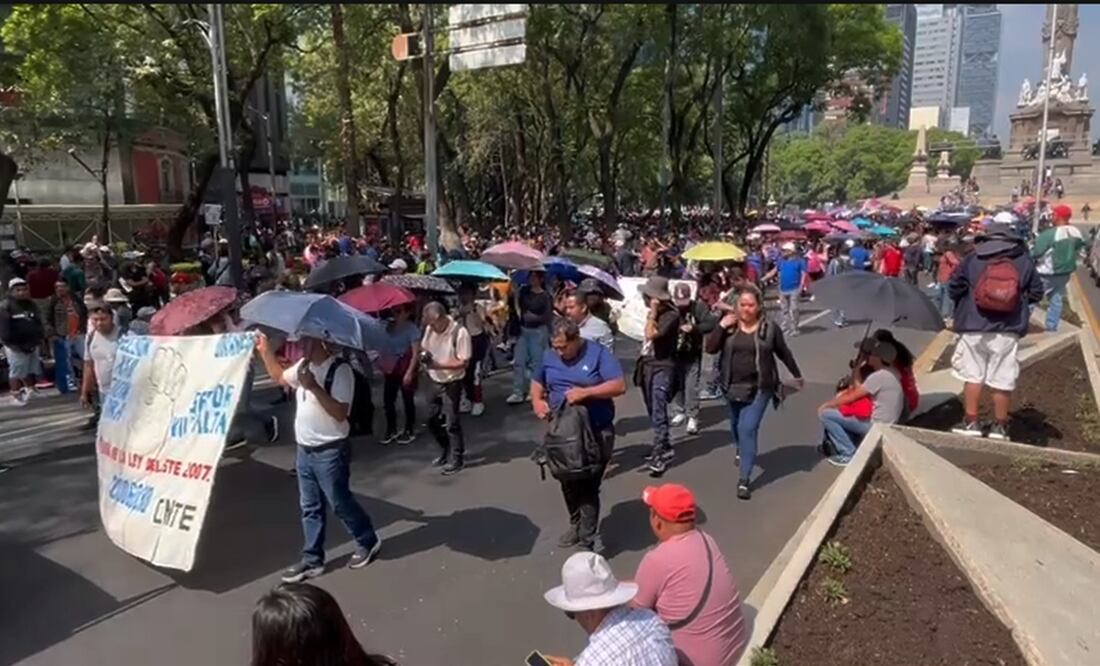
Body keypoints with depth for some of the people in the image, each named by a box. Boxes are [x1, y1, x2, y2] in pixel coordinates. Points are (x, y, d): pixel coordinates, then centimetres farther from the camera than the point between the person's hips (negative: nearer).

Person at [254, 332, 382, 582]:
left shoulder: (340, 370, -21)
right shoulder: (303, 365, 5)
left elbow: (340, 413, -27)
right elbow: (280, 377, 24)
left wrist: (314, 386, -33)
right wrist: (265, 351, 12)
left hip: (330, 451, -8)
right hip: (305, 450, 8)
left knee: (340, 503, 7)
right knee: (310, 507, 14)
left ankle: (368, 542, 28)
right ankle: (312, 560, 26)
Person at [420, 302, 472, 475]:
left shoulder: (460, 333, -21)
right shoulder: (430, 329, -2)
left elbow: (464, 363, -20)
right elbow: (423, 347, 13)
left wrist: (439, 365, -28)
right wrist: (424, 355, -11)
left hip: (451, 384, -7)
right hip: (435, 382, 7)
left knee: (451, 423, 0)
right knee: (432, 421, 16)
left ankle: (456, 459, 16)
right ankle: (447, 450, 36)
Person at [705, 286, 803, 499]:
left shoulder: (769, 328, -6)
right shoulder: (729, 326, -1)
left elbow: (784, 353, 7)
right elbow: (710, 348, -9)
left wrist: (797, 375, 17)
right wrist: (721, 326, -18)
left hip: (759, 388, -3)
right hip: (733, 386, 4)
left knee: (748, 429, -13)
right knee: (736, 425, 23)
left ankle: (744, 479, -10)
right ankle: (740, 450, 56)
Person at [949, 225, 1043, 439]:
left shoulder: (972, 258, 0)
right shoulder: (1024, 260, 3)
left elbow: (955, 288, 1)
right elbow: (1036, 292, 7)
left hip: (974, 326, 0)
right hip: (1007, 329, 1)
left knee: (972, 375, 10)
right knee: (1002, 379, 7)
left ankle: (971, 422, 13)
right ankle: (1000, 426, 16)